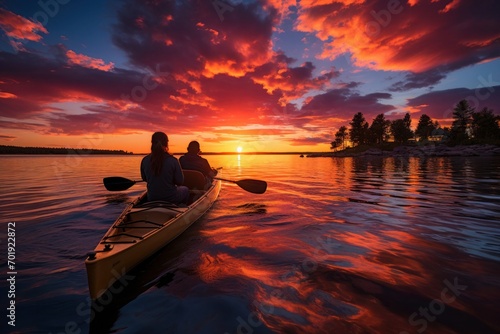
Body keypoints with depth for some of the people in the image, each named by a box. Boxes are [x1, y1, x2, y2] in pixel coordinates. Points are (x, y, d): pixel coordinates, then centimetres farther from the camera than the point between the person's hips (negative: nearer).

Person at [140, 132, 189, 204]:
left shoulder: (145, 160, -10)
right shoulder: (172, 160, -21)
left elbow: (144, 178, 6)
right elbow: (180, 182, -14)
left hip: (152, 199, 4)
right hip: (170, 199, -3)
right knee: (185, 189, 28)